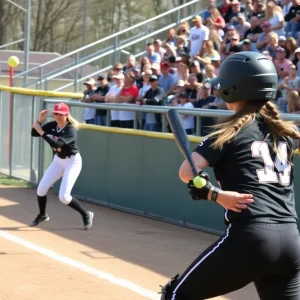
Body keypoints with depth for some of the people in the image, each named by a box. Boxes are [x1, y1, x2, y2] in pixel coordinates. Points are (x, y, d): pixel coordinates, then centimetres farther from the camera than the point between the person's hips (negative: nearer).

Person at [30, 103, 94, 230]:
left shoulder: (71, 130, -27)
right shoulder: (52, 125, -7)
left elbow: (57, 144, -41)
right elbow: (34, 133, -2)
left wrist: (41, 132, -39)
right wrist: (40, 120, -18)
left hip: (72, 162, -7)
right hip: (58, 160, 7)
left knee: (63, 197, -17)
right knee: (41, 189, 4)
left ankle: (86, 215, 3)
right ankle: (42, 215, 30)